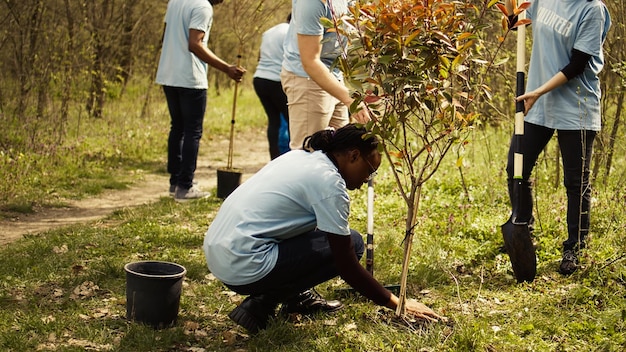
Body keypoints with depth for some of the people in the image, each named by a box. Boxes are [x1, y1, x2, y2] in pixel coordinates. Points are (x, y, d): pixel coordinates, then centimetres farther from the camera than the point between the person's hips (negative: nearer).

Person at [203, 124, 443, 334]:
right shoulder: (329, 182, -12)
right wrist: (396, 304, 1)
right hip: (244, 269, -9)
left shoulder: (300, 157, 13)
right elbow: (347, 267, -10)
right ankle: (261, 304, -4)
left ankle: (299, 298, 20)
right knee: (352, 243, -4)